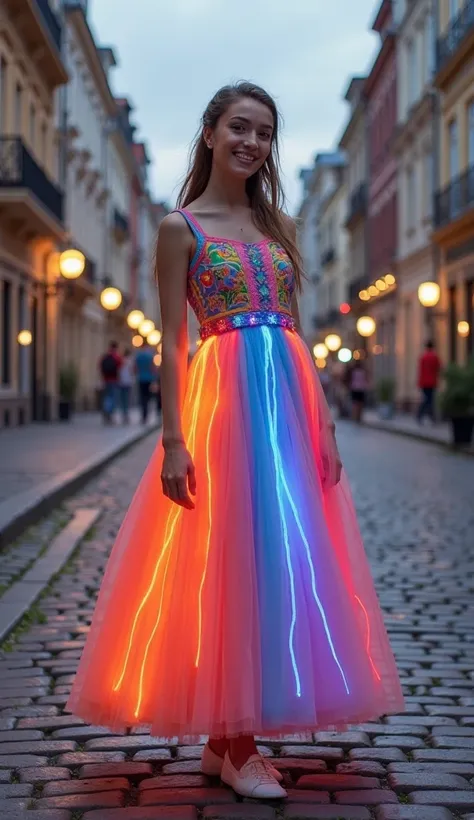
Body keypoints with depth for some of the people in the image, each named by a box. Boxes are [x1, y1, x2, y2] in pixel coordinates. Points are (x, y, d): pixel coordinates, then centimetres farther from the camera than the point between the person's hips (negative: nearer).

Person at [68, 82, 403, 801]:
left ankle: (232, 737, 16)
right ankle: (232, 745, 8)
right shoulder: (181, 227, 3)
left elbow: (297, 332, 15)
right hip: (222, 397, -5)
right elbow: (173, 340, -3)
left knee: (283, 557, 4)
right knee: (228, 559, -4)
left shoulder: (278, 226, 17)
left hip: (290, 399, 6)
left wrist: (323, 420, 6)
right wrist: (173, 439, -12)